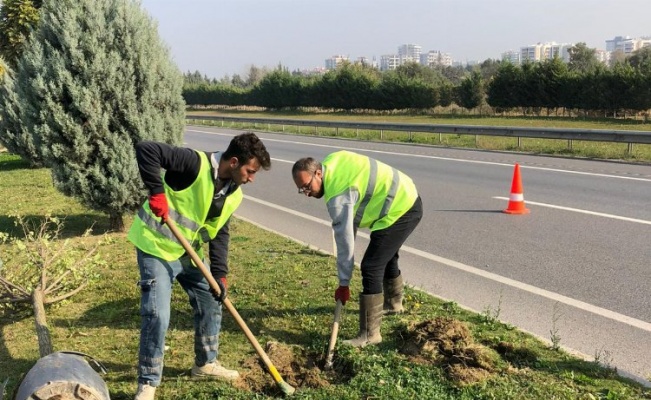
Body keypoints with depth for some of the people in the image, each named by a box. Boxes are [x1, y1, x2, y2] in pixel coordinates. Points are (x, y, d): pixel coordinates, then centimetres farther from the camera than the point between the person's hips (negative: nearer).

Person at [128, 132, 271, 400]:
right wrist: (157, 192, -36)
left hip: (189, 253, 8)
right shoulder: (195, 163, -26)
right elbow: (146, 149, -31)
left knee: (211, 304, 15)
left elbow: (219, 234, 3)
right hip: (156, 248, -8)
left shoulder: (233, 194, -1)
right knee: (157, 315, -10)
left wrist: (219, 274, -5)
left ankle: (206, 363, 36)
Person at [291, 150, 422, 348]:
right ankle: (393, 303, 52)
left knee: (371, 267, -15)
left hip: (400, 210, -11)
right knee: (386, 256, 29)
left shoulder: (337, 196, -25)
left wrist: (343, 283, -16)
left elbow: (345, 240, -23)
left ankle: (369, 334, -9)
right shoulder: (332, 161, 1)